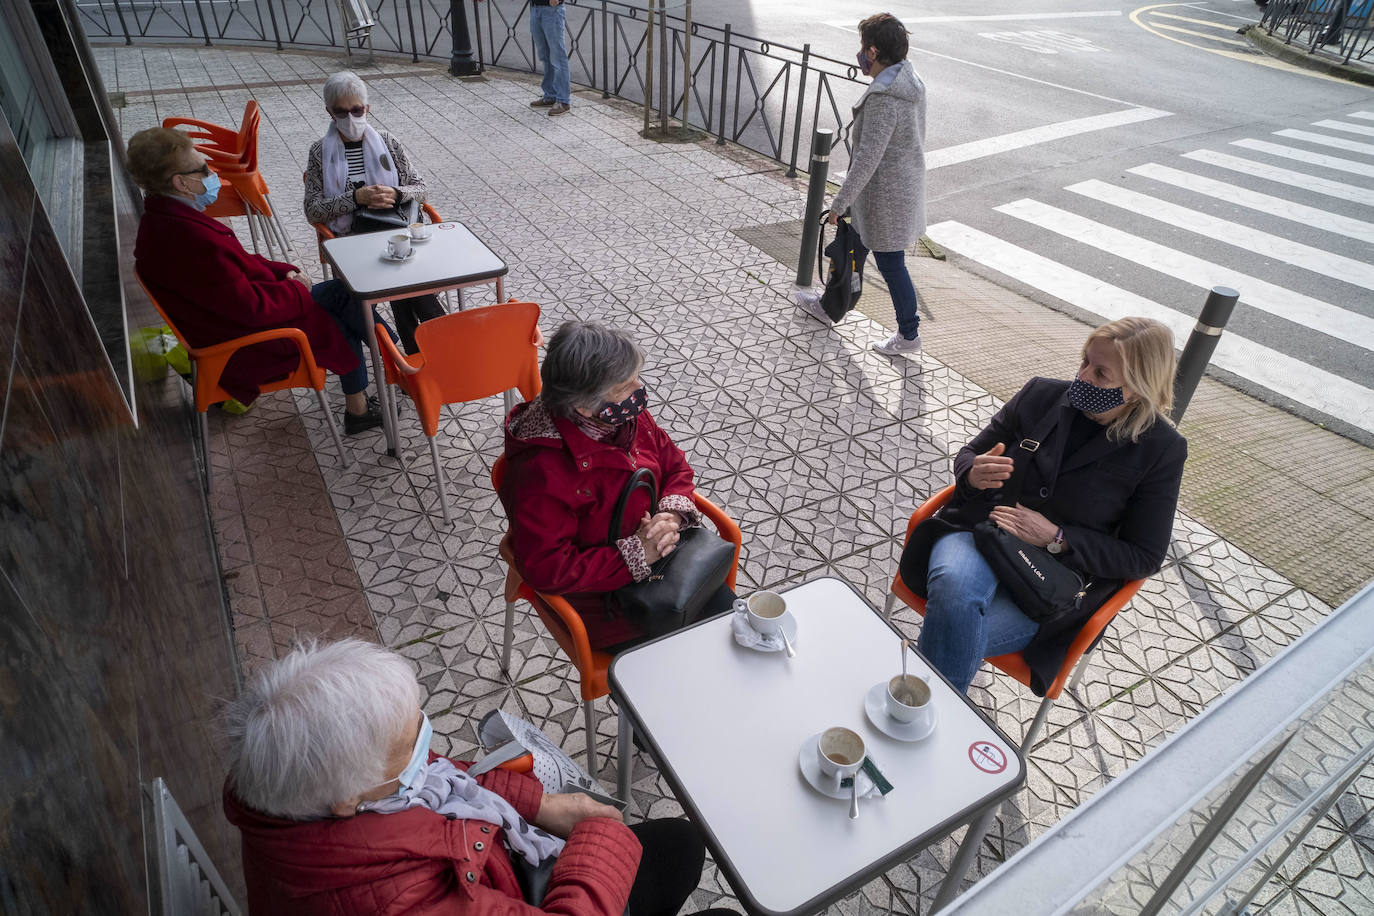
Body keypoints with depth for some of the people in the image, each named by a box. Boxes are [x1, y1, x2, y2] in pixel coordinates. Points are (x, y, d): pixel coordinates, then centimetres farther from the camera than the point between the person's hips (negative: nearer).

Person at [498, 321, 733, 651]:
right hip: (601, 595, -7)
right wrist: (636, 554, -27)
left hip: (661, 558, 7)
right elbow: (546, 570, -28)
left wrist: (673, 513, -14)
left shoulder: (630, 417, -7)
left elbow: (675, 465, 8)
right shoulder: (540, 471, -29)